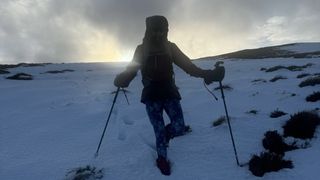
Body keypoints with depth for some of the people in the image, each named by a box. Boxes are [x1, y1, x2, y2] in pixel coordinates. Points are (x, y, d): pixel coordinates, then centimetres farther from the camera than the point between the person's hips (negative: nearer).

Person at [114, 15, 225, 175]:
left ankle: (165, 133, 31)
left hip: (169, 93, 2)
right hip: (151, 96, -1)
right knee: (159, 130, 1)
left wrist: (206, 74, -16)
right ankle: (162, 158, 27)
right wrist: (123, 79, -27)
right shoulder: (142, 49, 0)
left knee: (180, 128, -5)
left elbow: (186, 64, -2)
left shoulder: (170, 47, 4)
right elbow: (132, 69, -4)